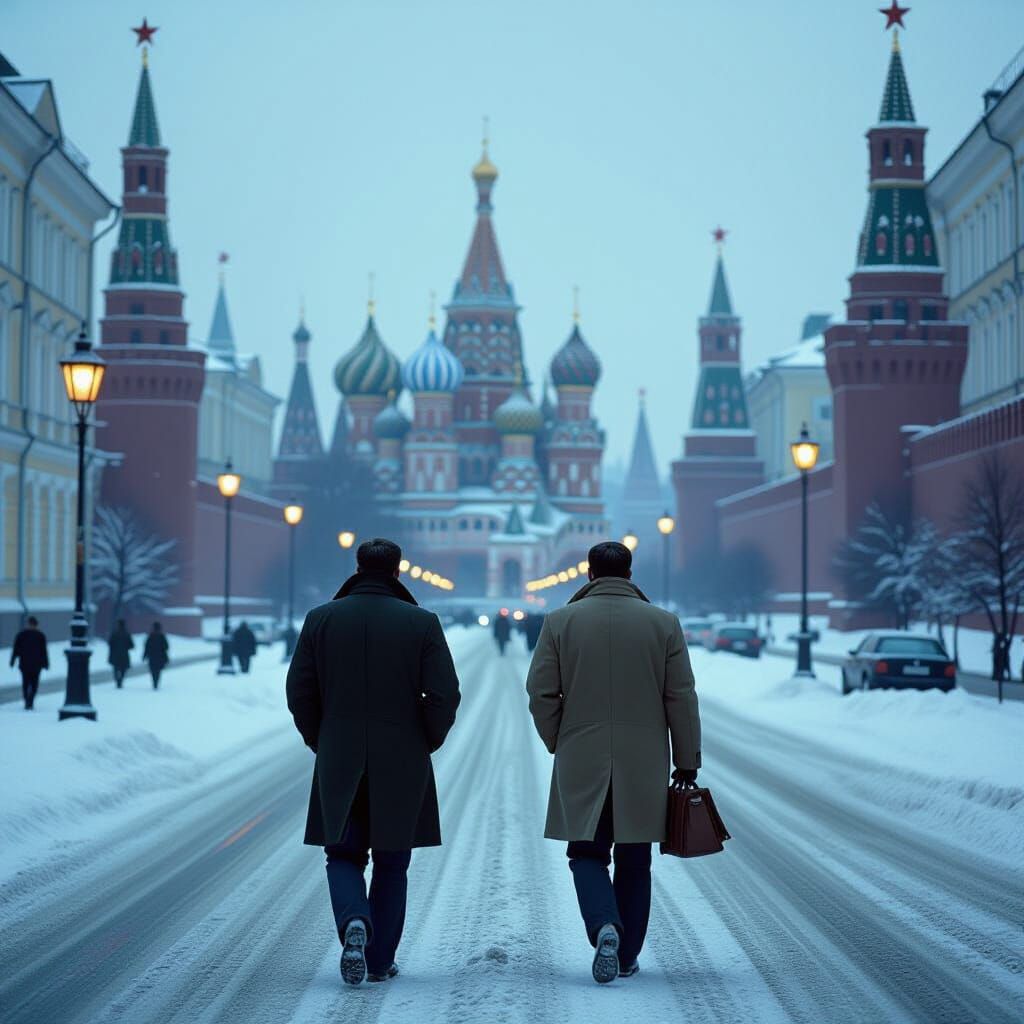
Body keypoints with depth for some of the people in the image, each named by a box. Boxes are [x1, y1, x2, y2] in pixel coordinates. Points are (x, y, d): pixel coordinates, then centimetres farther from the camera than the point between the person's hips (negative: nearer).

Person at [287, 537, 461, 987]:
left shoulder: (321, 619, -2)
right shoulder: (421, 623, -5)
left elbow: (299, 692, -2)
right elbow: (445, 693, -9)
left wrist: (321, 743, 11)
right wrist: (427, 743, 6)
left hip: (339, 764, 1)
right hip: (402, 764, 0)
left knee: (343, 854, 12)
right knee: (390, 862, 12)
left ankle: (354, 923, -15)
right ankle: (380, 960, 15)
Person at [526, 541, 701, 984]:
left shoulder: (560, 622, -2)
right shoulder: (663, 623, -1)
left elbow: (541, 693, -3)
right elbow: (682, 698, -1)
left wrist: (558, 744, 12)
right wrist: (687, 761, 6)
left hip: (581, 764, -1)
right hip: (644, 765, 1)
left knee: (588, 852, 8)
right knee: (633, 861, 11)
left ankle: (605, 927, -18)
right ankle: (627, 955, 16)